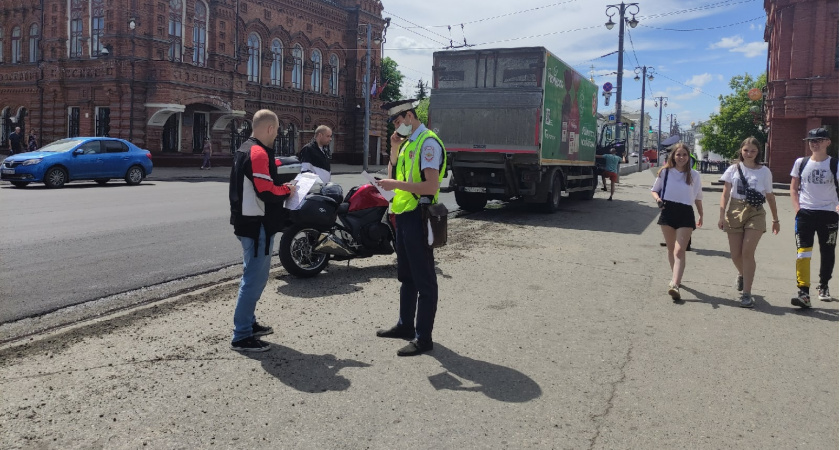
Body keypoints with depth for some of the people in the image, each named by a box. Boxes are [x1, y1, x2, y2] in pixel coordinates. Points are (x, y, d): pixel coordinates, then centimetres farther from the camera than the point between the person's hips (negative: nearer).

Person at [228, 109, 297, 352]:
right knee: (255, 279, -5)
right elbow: (265, 191, -25)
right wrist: (287, 190, -7)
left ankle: (249, 323, 32)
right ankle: (241, 336, 0)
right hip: (258, 225, -11)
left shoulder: (244, 149, 15)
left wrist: (279, 186, 8)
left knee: (253, 276, 20)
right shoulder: (259, 153, -18)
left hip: (247, 222, 11)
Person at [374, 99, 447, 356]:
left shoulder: (428, 143, -14)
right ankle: (405, 325, 33)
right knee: (406, 275, 19)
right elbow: (393, 176, 17)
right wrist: (394, 149, 6)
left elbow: (432, 186, -23)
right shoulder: (407, 142, 16)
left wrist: (396, 185, -22)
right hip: (404, 215, 10)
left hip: (418, 216, -10)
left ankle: (423, 337, 4)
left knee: (423, 278, -3)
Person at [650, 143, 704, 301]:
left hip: (685, 214, -2)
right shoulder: (665, 172, 1)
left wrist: (701, 215, 20)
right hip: (668, 211, 2)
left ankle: (674, 285, -23)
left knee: (679, 251, -13)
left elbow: (698, 198, 13)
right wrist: (658, 199, -11)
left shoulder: (694, 175, 3)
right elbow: (654, 190, 10)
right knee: (671, 249, 13)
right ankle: (675, 277, 30)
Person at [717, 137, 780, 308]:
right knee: (735, 254, 5)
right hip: (735, 211, 2)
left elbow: (770, 197, 11)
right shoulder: (734, 169, 6)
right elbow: (725, 194, 5)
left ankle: (747, 293, -8)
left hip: (755, 213, -2)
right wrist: (722, 216, -2)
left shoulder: (764, 171, 5)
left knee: (747, 252, -12)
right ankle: (742, 275, 39)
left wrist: (775, 219, 14)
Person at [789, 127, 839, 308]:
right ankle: (804, 293, -13)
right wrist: (797, 208, -1)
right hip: (805, 213, 0)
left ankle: (823, 286, 34)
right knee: (803, 252, -10)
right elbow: (794, 188, 11)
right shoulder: (801, 163, 4)